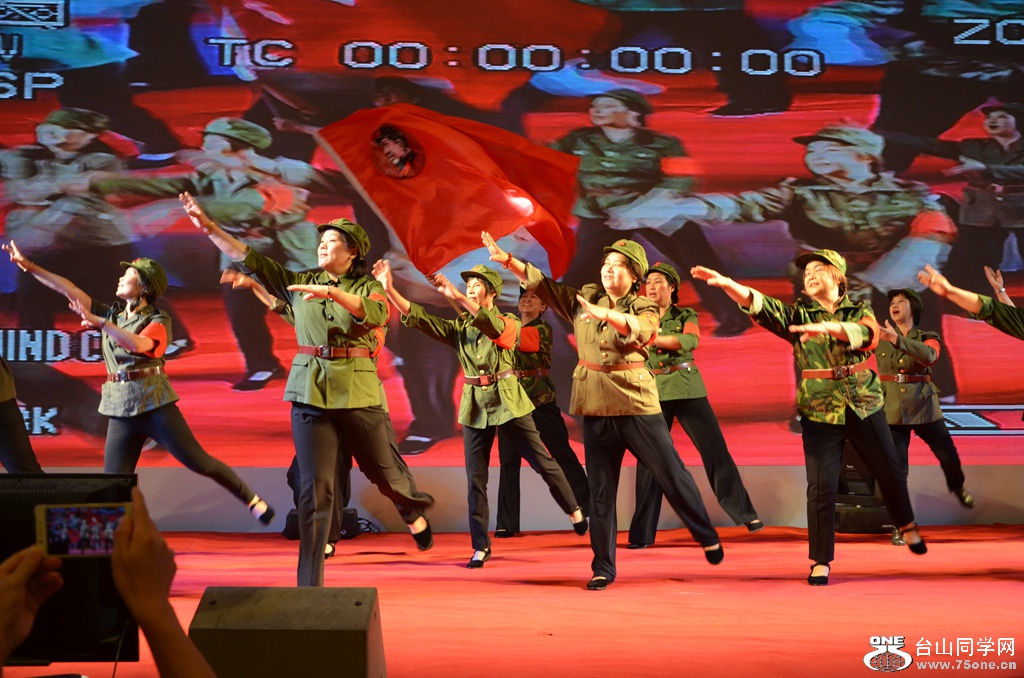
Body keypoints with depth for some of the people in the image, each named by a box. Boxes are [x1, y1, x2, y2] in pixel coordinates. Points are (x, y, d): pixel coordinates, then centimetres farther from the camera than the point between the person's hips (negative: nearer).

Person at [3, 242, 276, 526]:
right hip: (121, 408, 5)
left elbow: (139, 344, -23)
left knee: (199, 462, -5)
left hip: (154, 402, -5)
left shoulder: (157, 321, -2)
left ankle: (253, 500, 7)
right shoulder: (112, 313, 14)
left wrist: (98, 321, -27)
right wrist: (29, 266, 5)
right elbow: (71, 291, 9)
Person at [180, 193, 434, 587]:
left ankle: (414, 512, 48)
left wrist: (332, 292, -31)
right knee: (315, 488, -3)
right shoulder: (300, 283, 10)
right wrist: (208, 227, -5)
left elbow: (377, 314, -20)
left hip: (357, 392, -1)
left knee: (382, 468, 11)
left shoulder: (368, 288, 3)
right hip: (309, 392, 1)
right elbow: (249, 258, 4)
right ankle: (309, 585, 2)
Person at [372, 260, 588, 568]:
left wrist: (456, 296, -36)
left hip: (507, 400, -3)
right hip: (474, 403, 3)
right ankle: (481, 545, 9)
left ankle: (575, 512, 21)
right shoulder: (458, 327, 8)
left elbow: (493, 326, -26)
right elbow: (418, 317, -3)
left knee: (543, 462, 1)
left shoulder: (508, 323, -1)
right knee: (476, 477, 2)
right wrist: (389, 289, -17)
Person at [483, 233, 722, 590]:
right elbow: (542, 283, 6)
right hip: (596, 406, 3)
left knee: (671, 473, 4)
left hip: (636, 403, -3)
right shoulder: (583, 299, 9)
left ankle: (708, 537, 24)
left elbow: (639, 329, -23)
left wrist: (605, 314, -40)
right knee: (600, 489, 6)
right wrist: (507, 259, -5)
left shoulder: (644, 308, -1)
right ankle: (603, 568, 14)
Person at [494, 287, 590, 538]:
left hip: (540, 396, -3)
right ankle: (506, 523, 5)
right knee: (508, 459, 1)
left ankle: (589, 508, 8)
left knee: (562, 453, -2)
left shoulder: (543, 329, 1)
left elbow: (520, 340, -18)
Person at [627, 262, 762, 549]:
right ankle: (642, 533, 4)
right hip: (654, 392, 1)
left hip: (688, 389, -1)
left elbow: (691, 341, -16)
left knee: (715, 449, -2)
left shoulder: (686, 316, 5)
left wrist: (653, 339, -24)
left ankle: (746, 514, 12)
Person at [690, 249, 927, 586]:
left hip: (864, 405, 1)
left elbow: (867, 334, -20)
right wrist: (727, 283, -32)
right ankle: (821, 561, 4)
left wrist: (828, 327, -38)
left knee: (890, 472, 14)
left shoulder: (859, 310, 3)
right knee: (822, 486, -7)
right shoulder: (798, 314, 2)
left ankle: (906, 525, 42)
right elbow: (759, 305, -15)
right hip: (819, 410, -1)